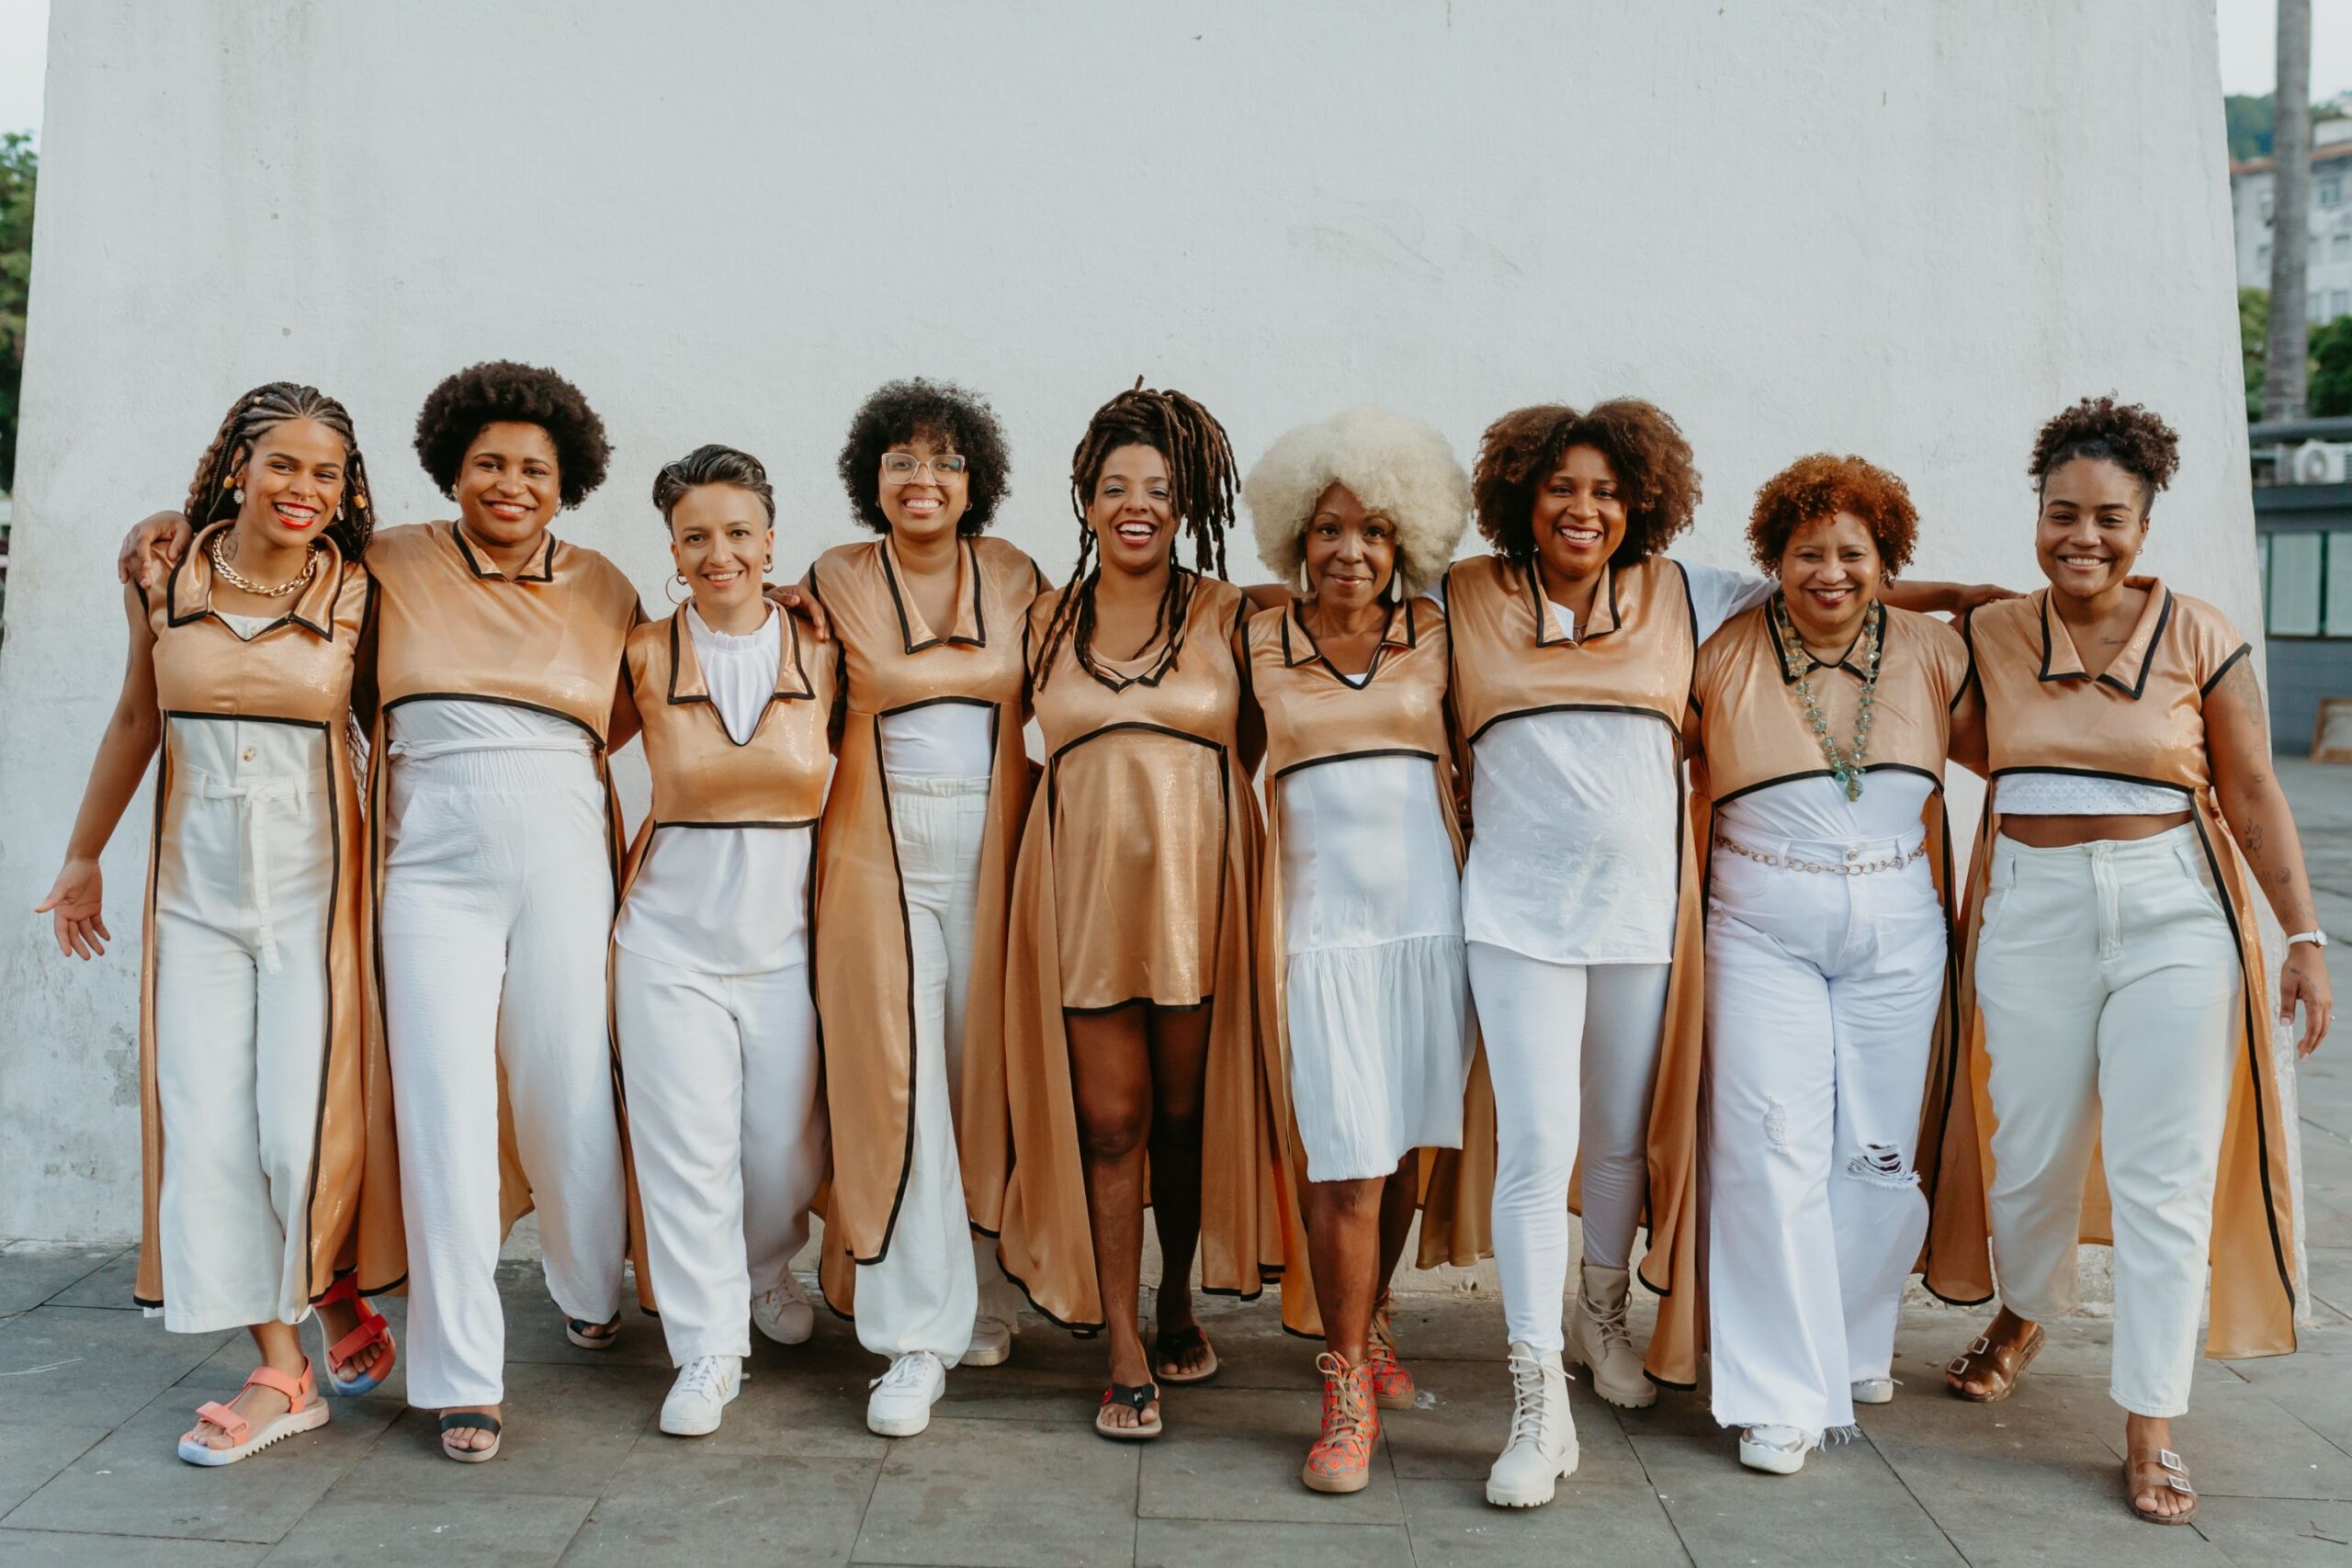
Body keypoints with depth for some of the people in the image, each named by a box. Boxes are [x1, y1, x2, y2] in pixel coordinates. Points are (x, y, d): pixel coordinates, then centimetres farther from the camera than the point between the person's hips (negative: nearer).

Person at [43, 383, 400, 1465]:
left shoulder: (353, 597, -3)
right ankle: (280, 1371, 12)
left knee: (306, 1127, -5)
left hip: (310, 888, -2)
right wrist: (84, 855, 21)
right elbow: (136, 720, 15)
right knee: (208, 1128, 1)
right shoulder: (164, 581, 3)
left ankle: (342, 1301, 24)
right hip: (196, 889, 3)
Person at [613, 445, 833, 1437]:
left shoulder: (821, 656, -1)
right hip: (673, 930, -1)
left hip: (790, 930, 1)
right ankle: (708, 1348, 15)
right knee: (686, 1144, 0)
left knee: (788, 1145, 9)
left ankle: (765, 1271, 40)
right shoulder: (645, 655, -2)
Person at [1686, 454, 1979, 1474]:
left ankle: (1856, 1342, 32)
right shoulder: (1723, 655, -1)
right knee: (1773, 1148, -8)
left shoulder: (1933, 651, 6)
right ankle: (1782, 1392, 3)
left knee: (1879, 1152, 8)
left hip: (1897, 935, 3)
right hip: (1763, 932, -2)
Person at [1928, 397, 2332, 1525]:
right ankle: (2024, 1314, 41)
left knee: (2163, 1179, 1)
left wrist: (2303, 935, -3)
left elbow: (2251, 792, 0)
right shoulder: (1990, 635, 2)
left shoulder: (2197, 633, -2)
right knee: (2030, 1156, 10)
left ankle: (2149, 1430, 13)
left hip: (2172, 918, -1)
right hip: (2032, 913, 2)